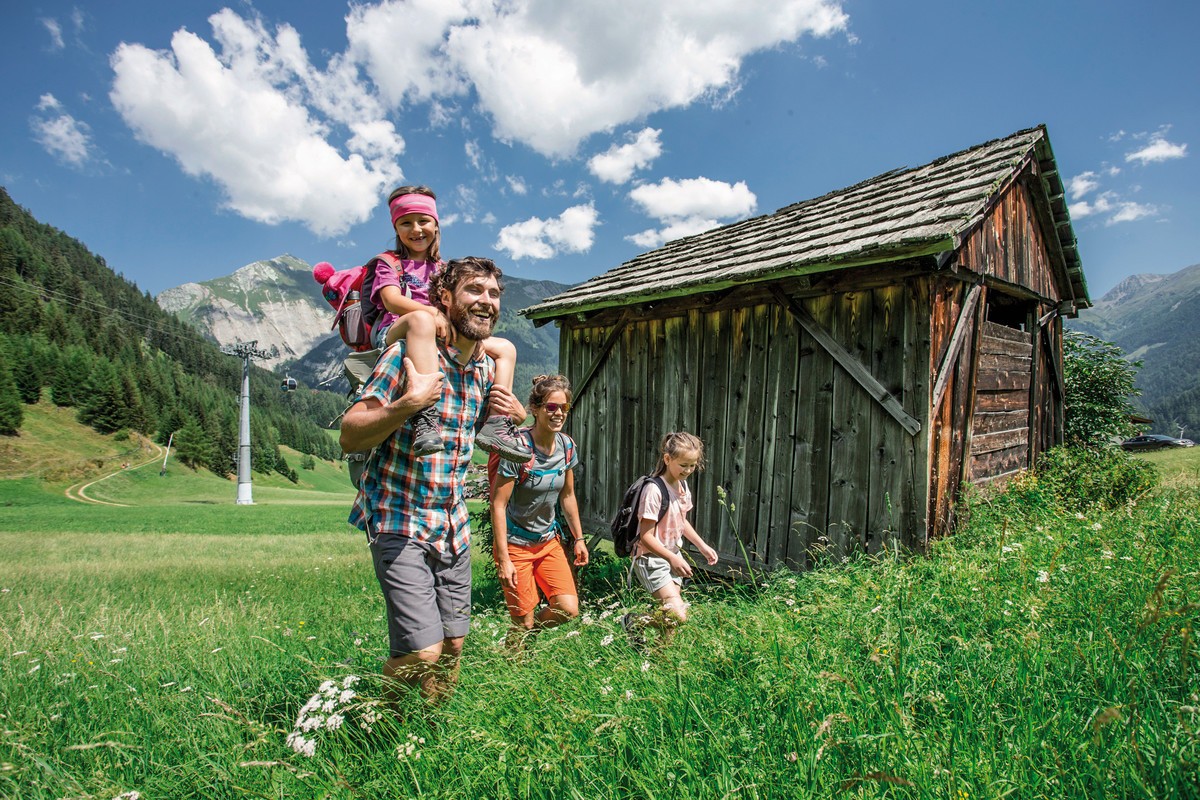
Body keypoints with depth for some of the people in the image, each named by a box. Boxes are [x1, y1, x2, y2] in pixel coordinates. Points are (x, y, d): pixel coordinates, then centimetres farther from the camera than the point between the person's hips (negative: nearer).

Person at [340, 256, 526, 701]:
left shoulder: (486, 368, 6)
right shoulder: (409, 353, -13)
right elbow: (349, 437, -15)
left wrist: (516, 413, 2)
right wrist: (408, 403, -30)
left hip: (453, 525, 7)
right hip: (400, 521, -6)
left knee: (453, 645, 12)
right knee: (422, 653, -12)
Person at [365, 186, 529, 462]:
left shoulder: (442, 268, 23)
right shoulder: (389, 263, 8)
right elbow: (392, 300, -11)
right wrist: (432, 312, -30)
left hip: (442, 338, 6)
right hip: (394, 334, -5)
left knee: (505, 348, -4)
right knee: (422, 319, -41)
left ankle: (495, 423, -23)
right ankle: (425, 415, -58)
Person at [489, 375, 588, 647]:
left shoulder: (566, 446, -2)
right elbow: (498, 505, -19)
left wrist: (578, 538, 12)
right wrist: (503, 560, -21)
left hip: (549, 541, 6)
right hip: (516, 543, -5)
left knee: (569, 609, -5)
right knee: (523, 621, -2)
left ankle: (527, 633, 22)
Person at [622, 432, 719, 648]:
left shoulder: (683, 486, 4)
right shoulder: (654, 490, -23)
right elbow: (646, 537, -22)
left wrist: (702, 546, 15)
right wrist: (673, 558, -23)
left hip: (673, 555, 9)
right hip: (651, 558, -9)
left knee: (675, 611, 13)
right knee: (678, 615, -17)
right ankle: (634, 622, 2)